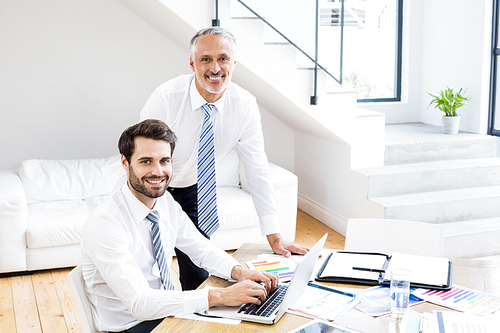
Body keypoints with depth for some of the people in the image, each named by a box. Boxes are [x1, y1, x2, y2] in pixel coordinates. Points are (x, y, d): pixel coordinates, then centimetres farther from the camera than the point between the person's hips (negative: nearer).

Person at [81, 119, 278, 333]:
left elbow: (201, 249, 9)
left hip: (165, 310, 7)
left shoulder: (166, 203, -2)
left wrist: (238, 271, -12)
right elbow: (140, 303, -31)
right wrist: (220, 296, -34)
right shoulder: (105, 224, -25)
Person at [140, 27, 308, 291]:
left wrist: (274, 237, -15)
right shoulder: (166, 97, -26)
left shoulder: (244, 105, -18)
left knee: (198, 274, 3)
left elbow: (257, 170, -14)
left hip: (191, 191, 3)